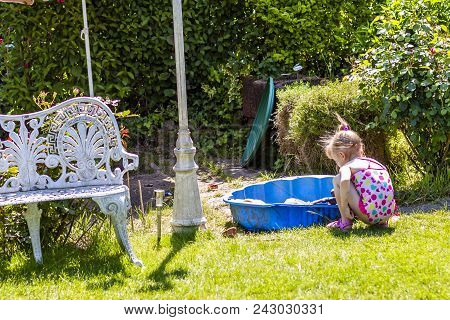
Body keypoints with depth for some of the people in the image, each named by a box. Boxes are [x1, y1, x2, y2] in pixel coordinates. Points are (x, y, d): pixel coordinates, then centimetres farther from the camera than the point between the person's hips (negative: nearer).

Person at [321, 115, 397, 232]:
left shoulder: (347, 167, 1)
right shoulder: (375, 163, 22)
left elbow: (344, 182, -22)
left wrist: (344, 207, -12)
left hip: (368, 215, -7)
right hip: (387, 214, 7)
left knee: (337, 180, 6)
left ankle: (345, 221, 4)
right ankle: (382, 222, 20)